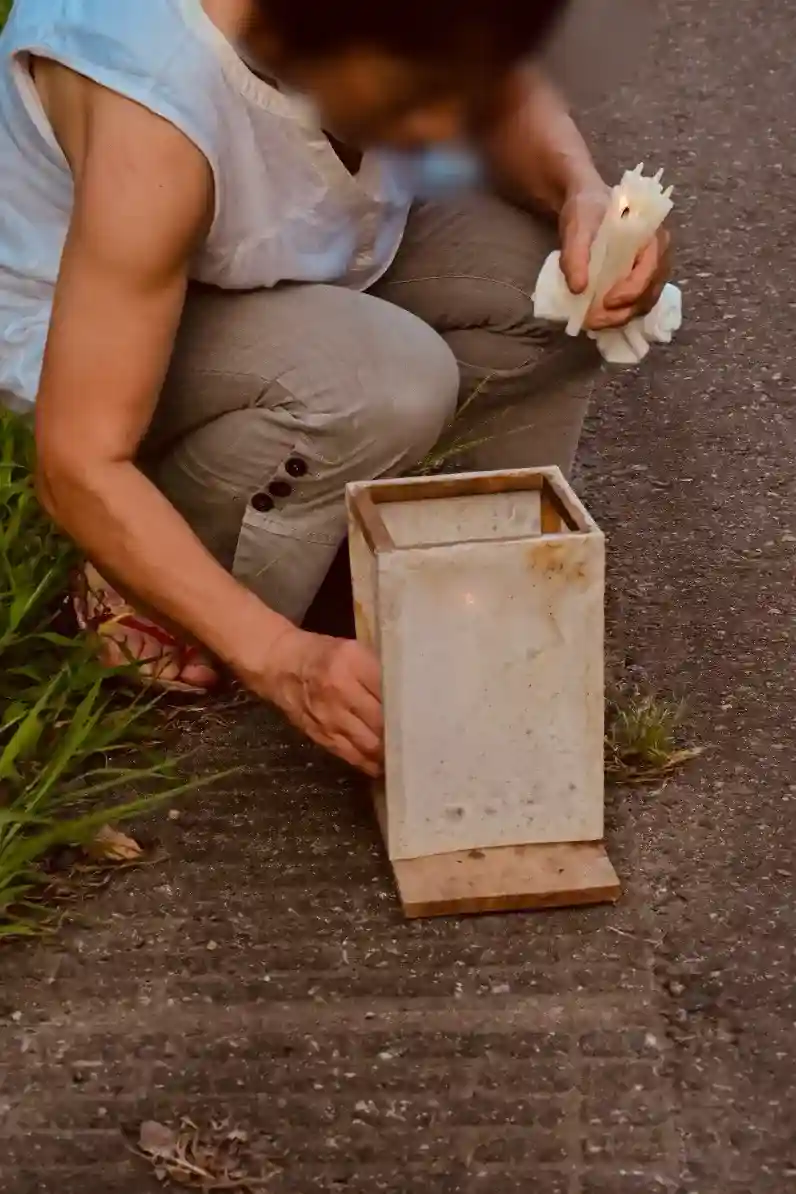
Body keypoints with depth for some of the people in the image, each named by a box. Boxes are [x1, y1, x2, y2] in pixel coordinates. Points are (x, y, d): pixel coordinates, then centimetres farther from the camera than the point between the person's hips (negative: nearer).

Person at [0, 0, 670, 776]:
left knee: (559, 277, -15)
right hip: (102, 317, -6)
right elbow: (80, 466, -38)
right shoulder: (156, 112, -41)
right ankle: (147, 594, -9)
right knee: (388, 385, -33)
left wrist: (582, 194, -24)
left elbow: (510, 100, -2)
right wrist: (280, 656, -44)